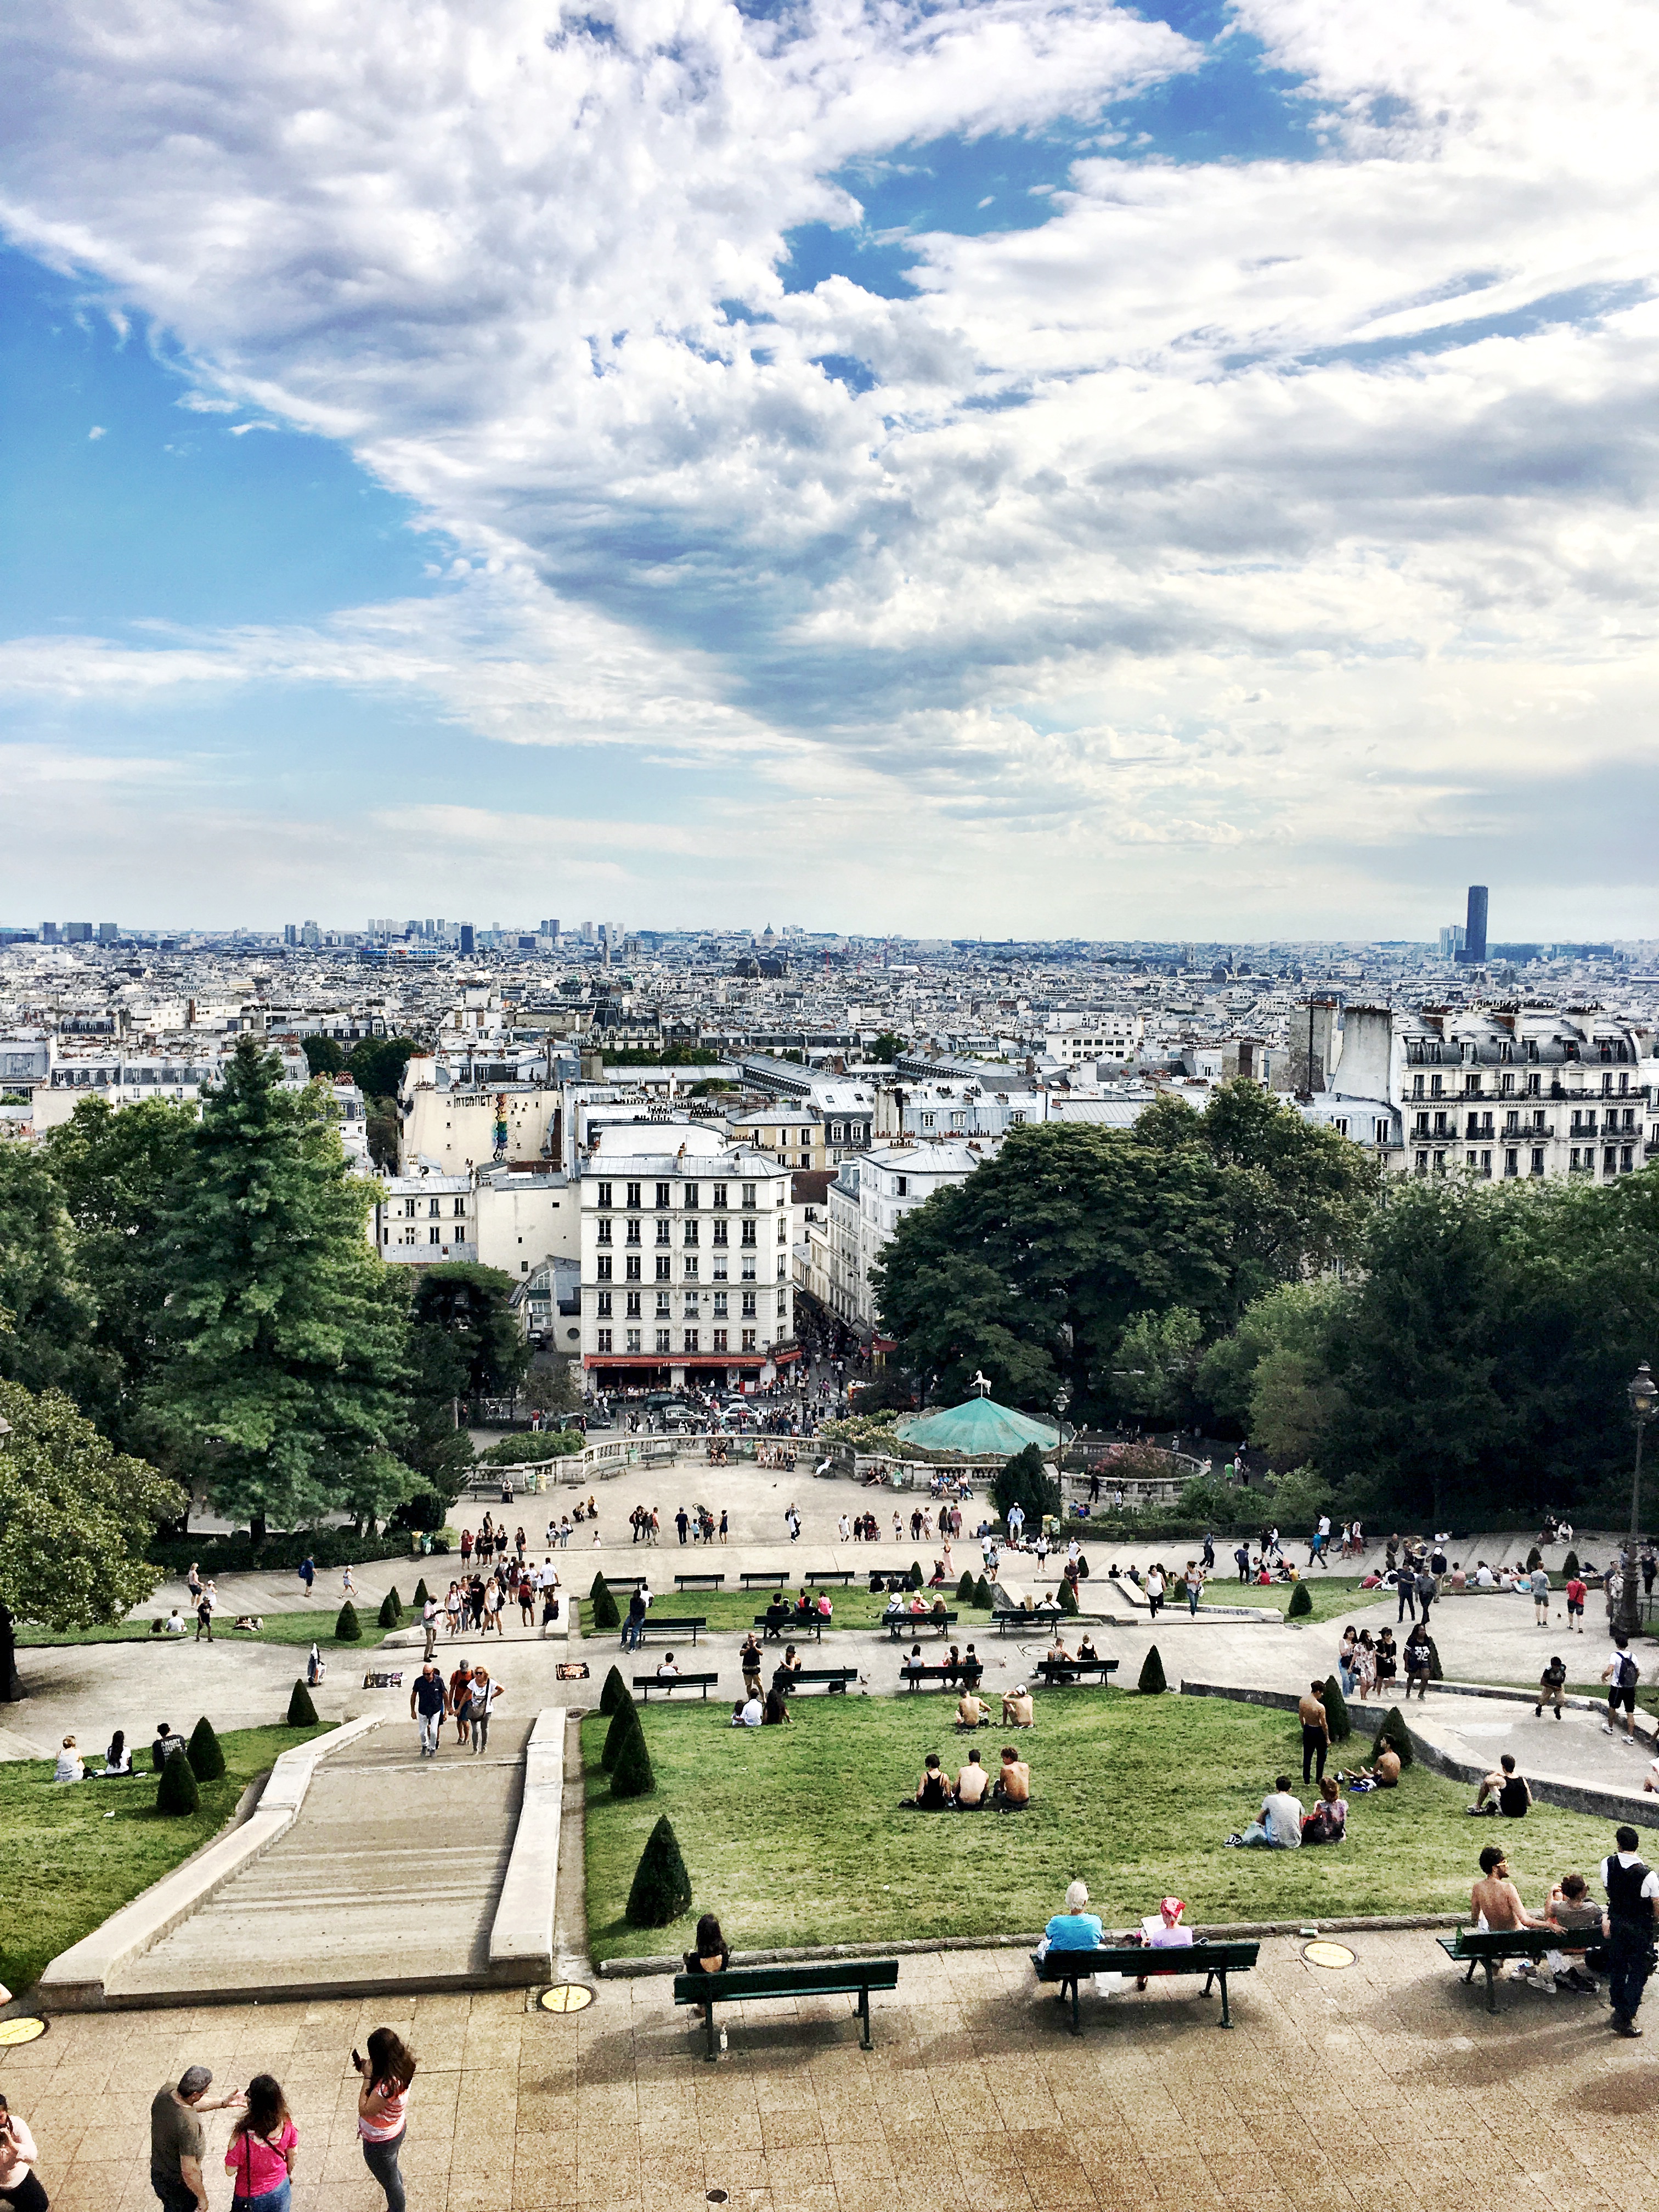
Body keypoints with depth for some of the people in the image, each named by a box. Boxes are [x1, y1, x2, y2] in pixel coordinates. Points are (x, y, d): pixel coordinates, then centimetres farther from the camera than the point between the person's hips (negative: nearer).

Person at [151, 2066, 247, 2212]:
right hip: (179, 2184, -7)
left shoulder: (167, 2090, -17)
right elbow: (189, 2171, -30)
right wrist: (203, 2198, -15)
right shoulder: (188, 2124, -39)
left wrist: (223, 2103, 3)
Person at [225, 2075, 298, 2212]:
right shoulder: (287, 2123, -23)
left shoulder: (243, 2135, -36)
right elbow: (293, 2154, -4)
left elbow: (230, 2171, -22)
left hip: (251, 2195, -3)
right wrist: (290, 2172, 16)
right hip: (280, 2188, 3)